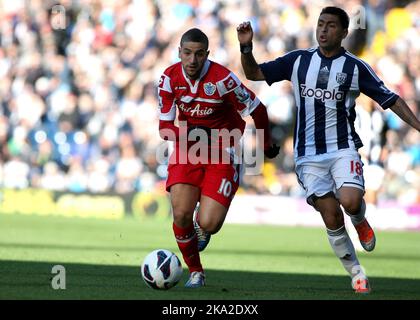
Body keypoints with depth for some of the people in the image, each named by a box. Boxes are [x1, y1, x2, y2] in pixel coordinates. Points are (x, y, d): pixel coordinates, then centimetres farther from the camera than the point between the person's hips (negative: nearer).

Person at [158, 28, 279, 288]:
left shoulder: (222, 79, -21)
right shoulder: (170, 78, -8)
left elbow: (257, 110, -7)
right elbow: (165, 128, -2)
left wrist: (267, 145, 9)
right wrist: (189, 135, -24)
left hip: (222, 153, -3)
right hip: (188, 149, 3)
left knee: (209, 224, -15)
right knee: (181, 214, -13)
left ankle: (202, 226, 27)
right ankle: (195, 272, 12)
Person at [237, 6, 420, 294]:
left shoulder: (355, 67, 0)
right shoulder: (298, 60, 5)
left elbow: (390, 99, 3)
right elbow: (254, 74, 7)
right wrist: (246, 48, -11)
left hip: (343, 149, -1)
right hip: (308, 154, 2)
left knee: (350, 202, -26)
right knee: (332, 218, -6)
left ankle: (361, 222, 12)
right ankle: (357, 275, 10)